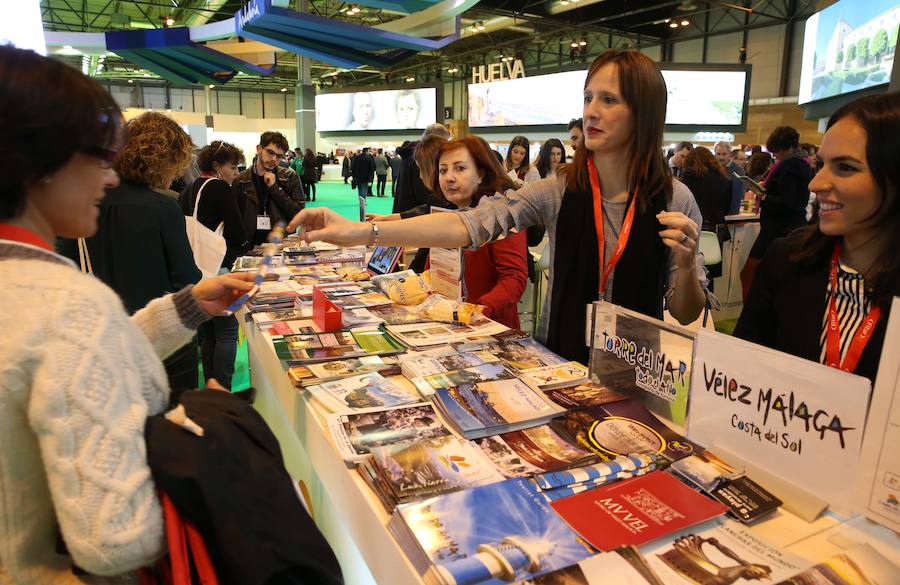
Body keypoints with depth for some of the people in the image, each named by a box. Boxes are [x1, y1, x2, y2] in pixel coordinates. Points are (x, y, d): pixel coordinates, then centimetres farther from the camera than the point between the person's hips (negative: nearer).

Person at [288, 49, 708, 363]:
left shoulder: (674, 201, -9)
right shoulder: (559, 192, -7)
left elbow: (686, 315, -2)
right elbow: (472, 223, -22)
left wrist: (686, 262, -23)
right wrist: (362, 232, -33)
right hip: (558, 363, 1)